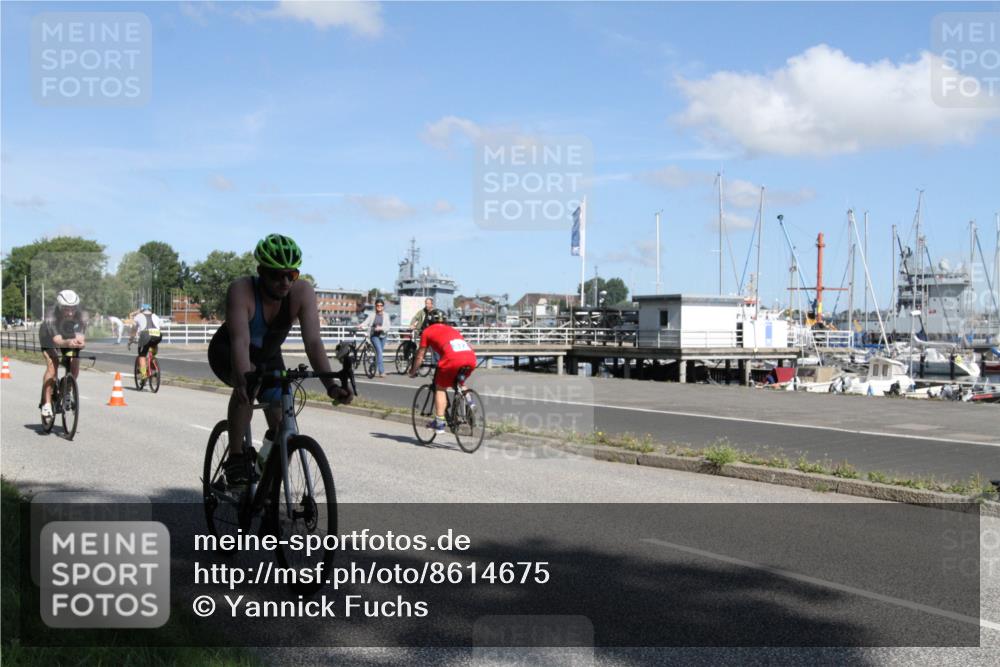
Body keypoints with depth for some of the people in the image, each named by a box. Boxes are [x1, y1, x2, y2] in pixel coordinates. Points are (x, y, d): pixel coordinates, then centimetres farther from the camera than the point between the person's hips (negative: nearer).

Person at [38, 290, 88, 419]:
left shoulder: (81, 316, -33)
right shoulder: (51, 317, -40)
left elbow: (81, 337, -40)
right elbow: (57, 340, -51)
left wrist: (80, 342, -65)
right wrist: (68, 343, -73)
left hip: (70, 338, 3)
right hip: (49, 338, -3)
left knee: (75, 365, -15)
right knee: (52, 365, -24)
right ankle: (46, 403, -23)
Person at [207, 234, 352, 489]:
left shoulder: (303, 292, -27)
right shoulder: (241, 290, -33)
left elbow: (313, 341, -34)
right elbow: (240, 340, -45)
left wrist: (330, 385, -47)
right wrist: (243, 379, -62)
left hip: (267, 356, 4)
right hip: (227, 353, -3)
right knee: (247, 380, -38)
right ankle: (235, 458, -24)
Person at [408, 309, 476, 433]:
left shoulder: (427, 331, 21)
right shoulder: (452, 329, 35)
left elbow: (420, 356, 23)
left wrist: (412, 372, 38)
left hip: (453, 359, -5)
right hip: (471, 358, 5)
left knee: (440, 388, 14)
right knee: (458, 383, 32)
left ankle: (439, 423, 8)